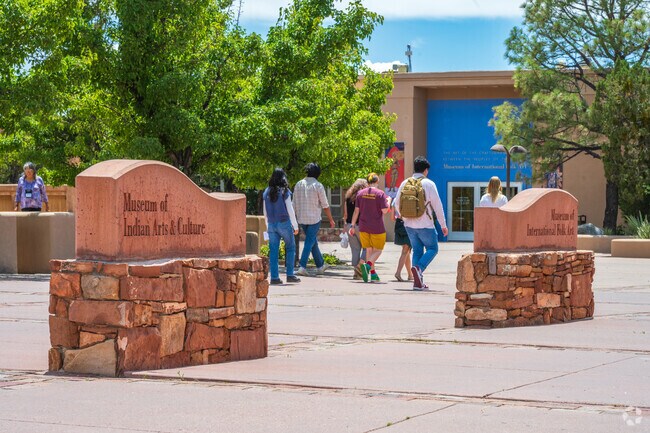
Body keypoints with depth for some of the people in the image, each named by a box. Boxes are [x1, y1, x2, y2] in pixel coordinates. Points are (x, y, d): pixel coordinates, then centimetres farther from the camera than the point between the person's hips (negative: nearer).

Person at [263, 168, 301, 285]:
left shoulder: (267, 192, 5)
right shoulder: (284, 192, -8)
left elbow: (265, 212, 11)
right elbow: (290, 210, -7)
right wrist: (295, 226, 1)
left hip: (271, 224, 4)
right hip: (284, 223, -4)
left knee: (273, 251, 5)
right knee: (290, 248, 9)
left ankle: (274, 277, 2)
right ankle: (290, 275, 6)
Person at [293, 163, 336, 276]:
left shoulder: (299, 184, 4)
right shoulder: (318, 186, -9)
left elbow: (294, 204, 8)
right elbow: (325, 206, -6)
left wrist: (296, 218, 17)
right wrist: (331, 220, 4)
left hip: (302, 219, 5)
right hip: (314, 218, -5)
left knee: (313, 242, 17)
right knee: (309, 243, -3)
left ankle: (320, 265, 27)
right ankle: (302, 267, -12)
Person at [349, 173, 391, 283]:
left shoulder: (360, 193, 4)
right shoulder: (380, 193, -9)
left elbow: (356, 210, 5)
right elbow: (384, 210, -12)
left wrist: (352, 225, 10)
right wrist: (388, 201, 6)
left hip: (363, 227, 4)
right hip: (377, 227, -4)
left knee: (369, 250, 13)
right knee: (378, 250, 5)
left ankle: (373, 274, 11)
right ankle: (368, 265, -22)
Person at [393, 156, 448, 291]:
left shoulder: (405, 183, 5)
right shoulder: (428, 183, -7)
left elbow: (397, 203, 10)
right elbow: (437, 205, -7)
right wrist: (443, 225, -1)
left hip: (409, 224, 5)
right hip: (425, 224, -5)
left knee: (417, 250, 12)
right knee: (432, 249, 10)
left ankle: (418, 282, 6)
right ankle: (419, 268, -16)